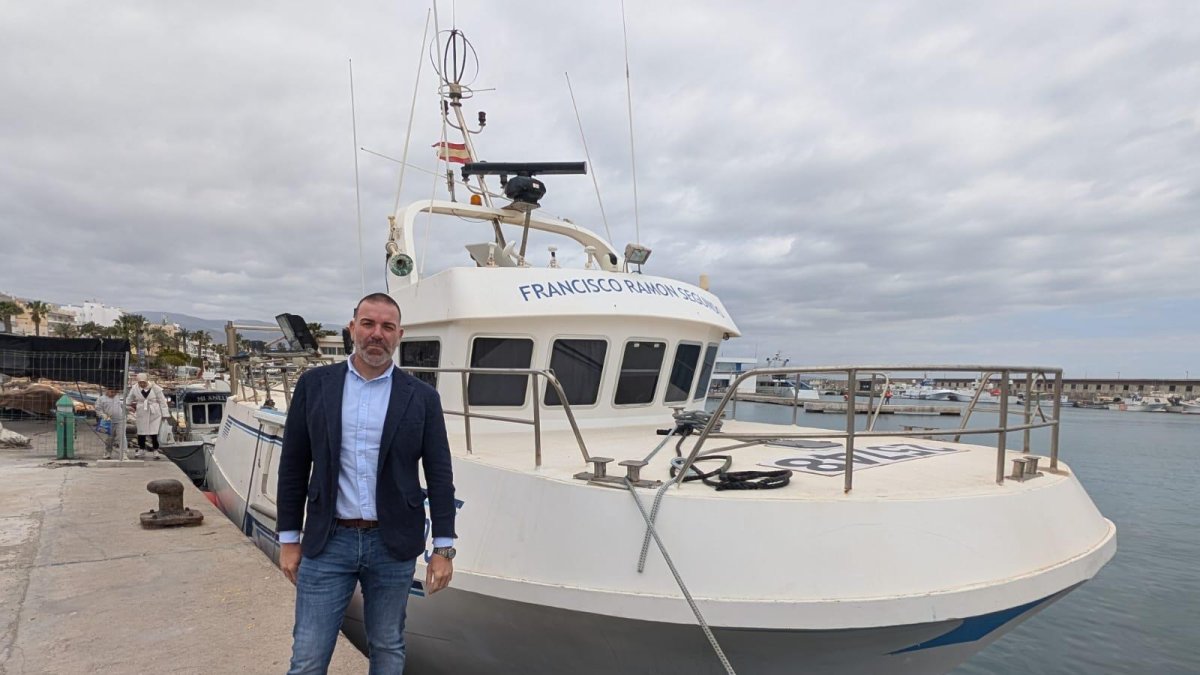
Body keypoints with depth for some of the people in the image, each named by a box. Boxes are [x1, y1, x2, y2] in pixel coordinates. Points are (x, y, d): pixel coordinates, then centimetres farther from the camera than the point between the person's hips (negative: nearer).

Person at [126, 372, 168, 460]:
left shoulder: (155, 388, -9)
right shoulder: (135, 388, -1)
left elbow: (162, 401, -4)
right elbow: (129, 400, 16)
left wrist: (164, 414, -5)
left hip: (154, 414, -3)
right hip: (141, 414, 3)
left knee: (154, 433, -4)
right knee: (141, 433, 9)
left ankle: (155, 451, 6)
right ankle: (141, 450, 23)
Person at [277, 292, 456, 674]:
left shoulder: (422, 397, -1)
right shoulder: (314, 385, 1)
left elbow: (439, 475, 0)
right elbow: (293, 466, 5)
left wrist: (443, 548, -3)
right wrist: (289, 539, 4)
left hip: (394, 545, 0)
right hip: (327, 543, 0)